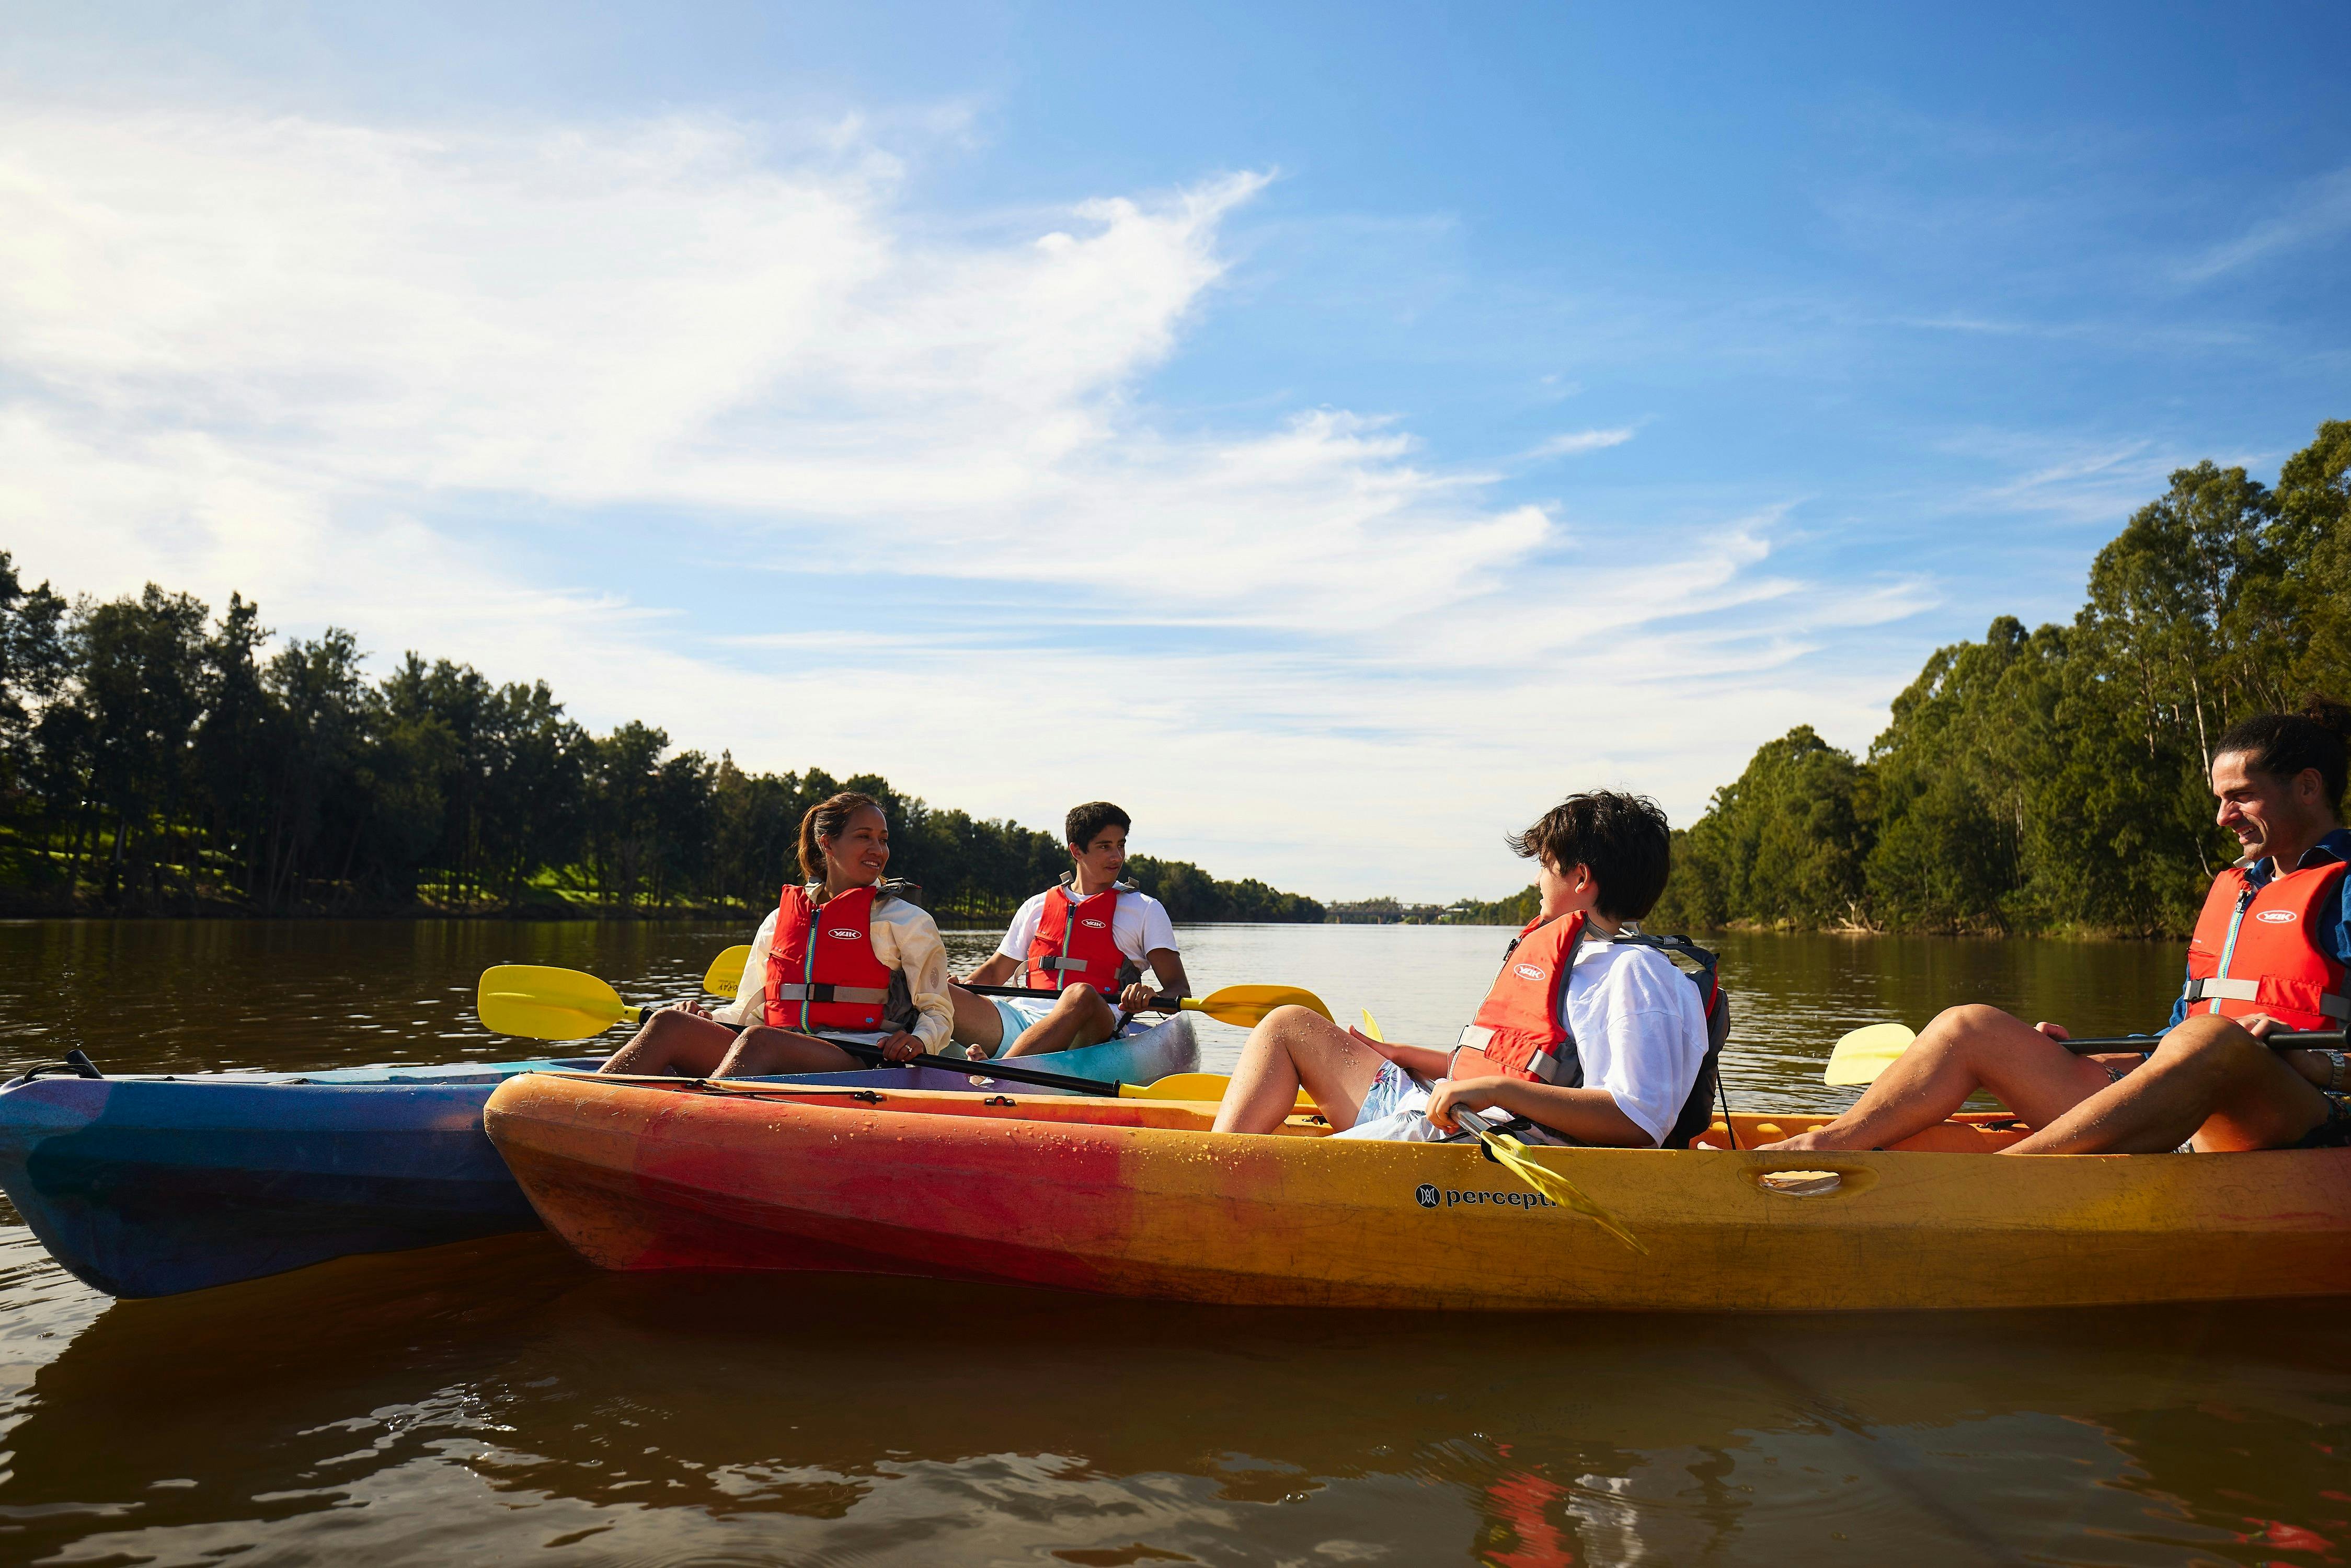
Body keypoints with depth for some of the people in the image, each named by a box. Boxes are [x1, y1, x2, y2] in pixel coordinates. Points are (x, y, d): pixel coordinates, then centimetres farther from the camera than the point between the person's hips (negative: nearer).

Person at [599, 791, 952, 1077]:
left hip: (857, 1063, -4)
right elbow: (750, 1010, 25)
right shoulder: (781, 919, 22)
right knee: (670, 1024, -21)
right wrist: (705, 1019, 3)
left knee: (756, 1040, -36)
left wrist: (918, 1040, -13)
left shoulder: (903, 919, 11)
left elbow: (938, 1012, 11)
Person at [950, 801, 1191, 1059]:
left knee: (1081, 994, -39)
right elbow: (994, 971, 28)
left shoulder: (1144, 909, 15)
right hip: (1020, 1016, 3)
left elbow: (1180, 990, 8)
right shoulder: (1037, 907, 23)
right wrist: (958, 987, 5)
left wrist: (1149, 998, -17)